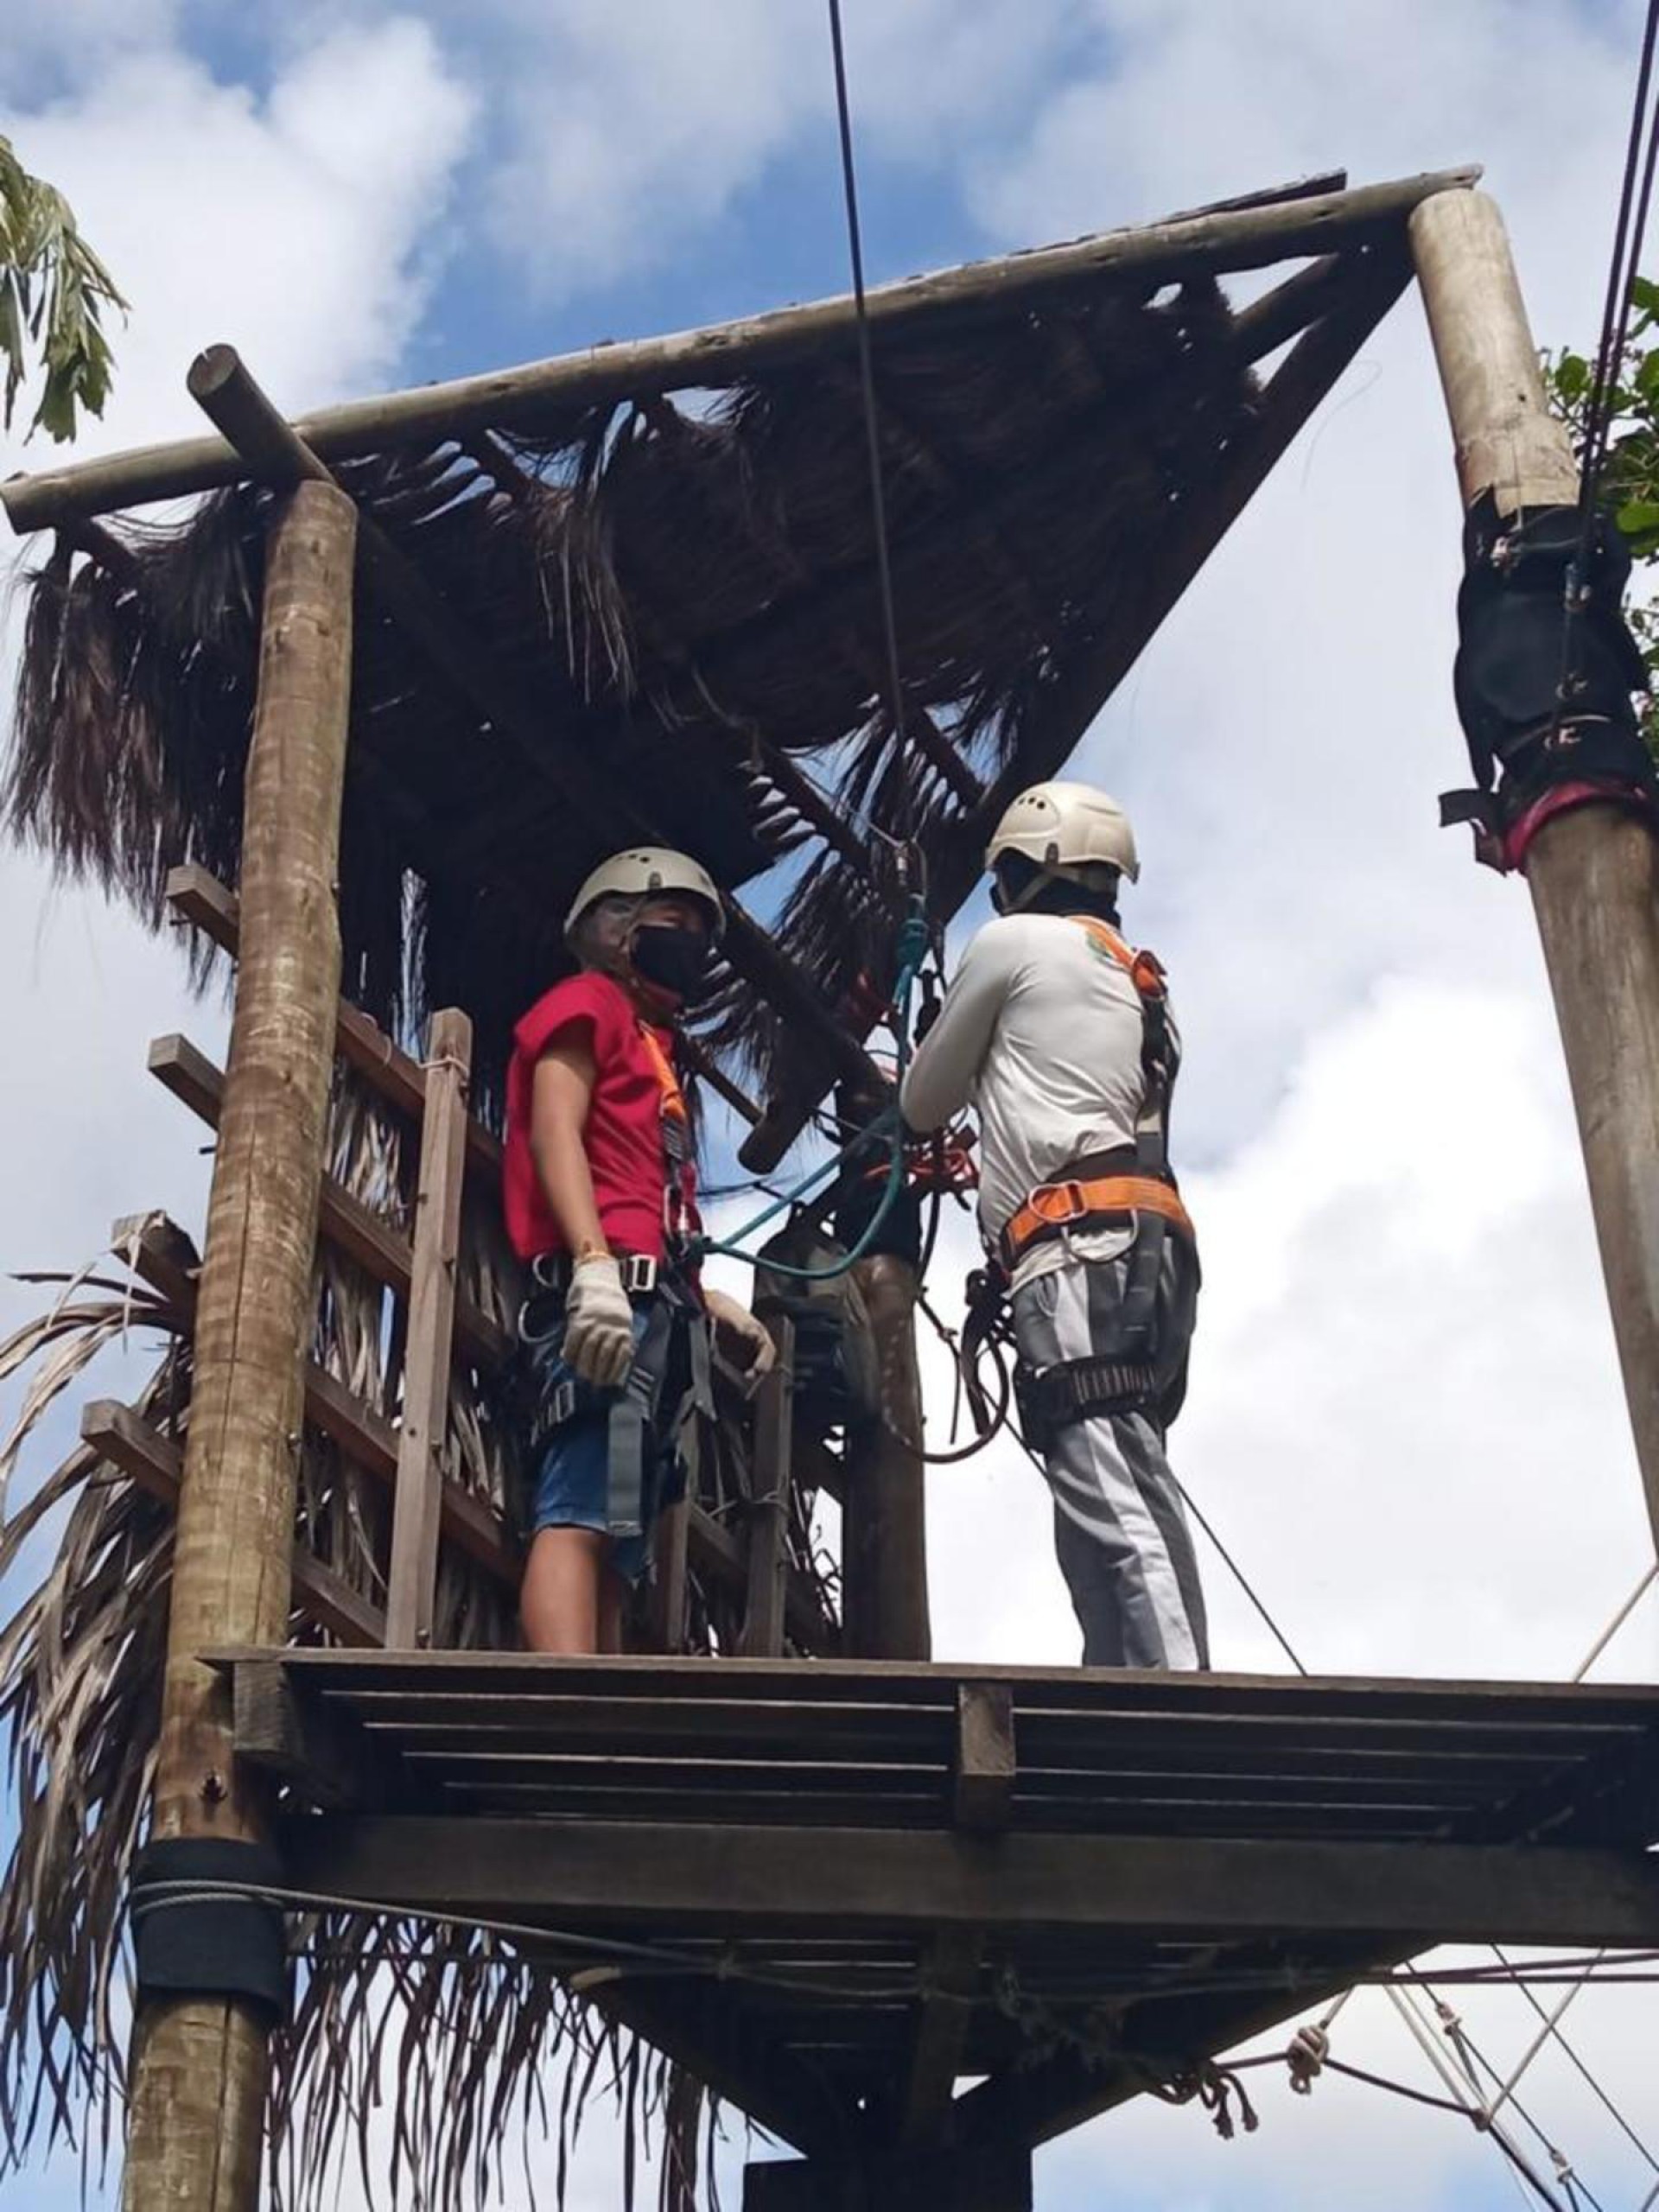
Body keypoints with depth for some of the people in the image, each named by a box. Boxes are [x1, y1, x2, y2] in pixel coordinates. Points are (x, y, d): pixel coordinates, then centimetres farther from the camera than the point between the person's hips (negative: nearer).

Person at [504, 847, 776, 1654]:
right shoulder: (589, 1003, 7)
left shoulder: (652, 1045, 32)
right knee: (580, 1517, -22)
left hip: (651, 1305, 10)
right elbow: (554, 1134, -9)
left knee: (619, 1546, 0)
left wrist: (714, 1307, 19)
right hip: (606, 1294, -10)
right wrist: (594, 1266, -22)